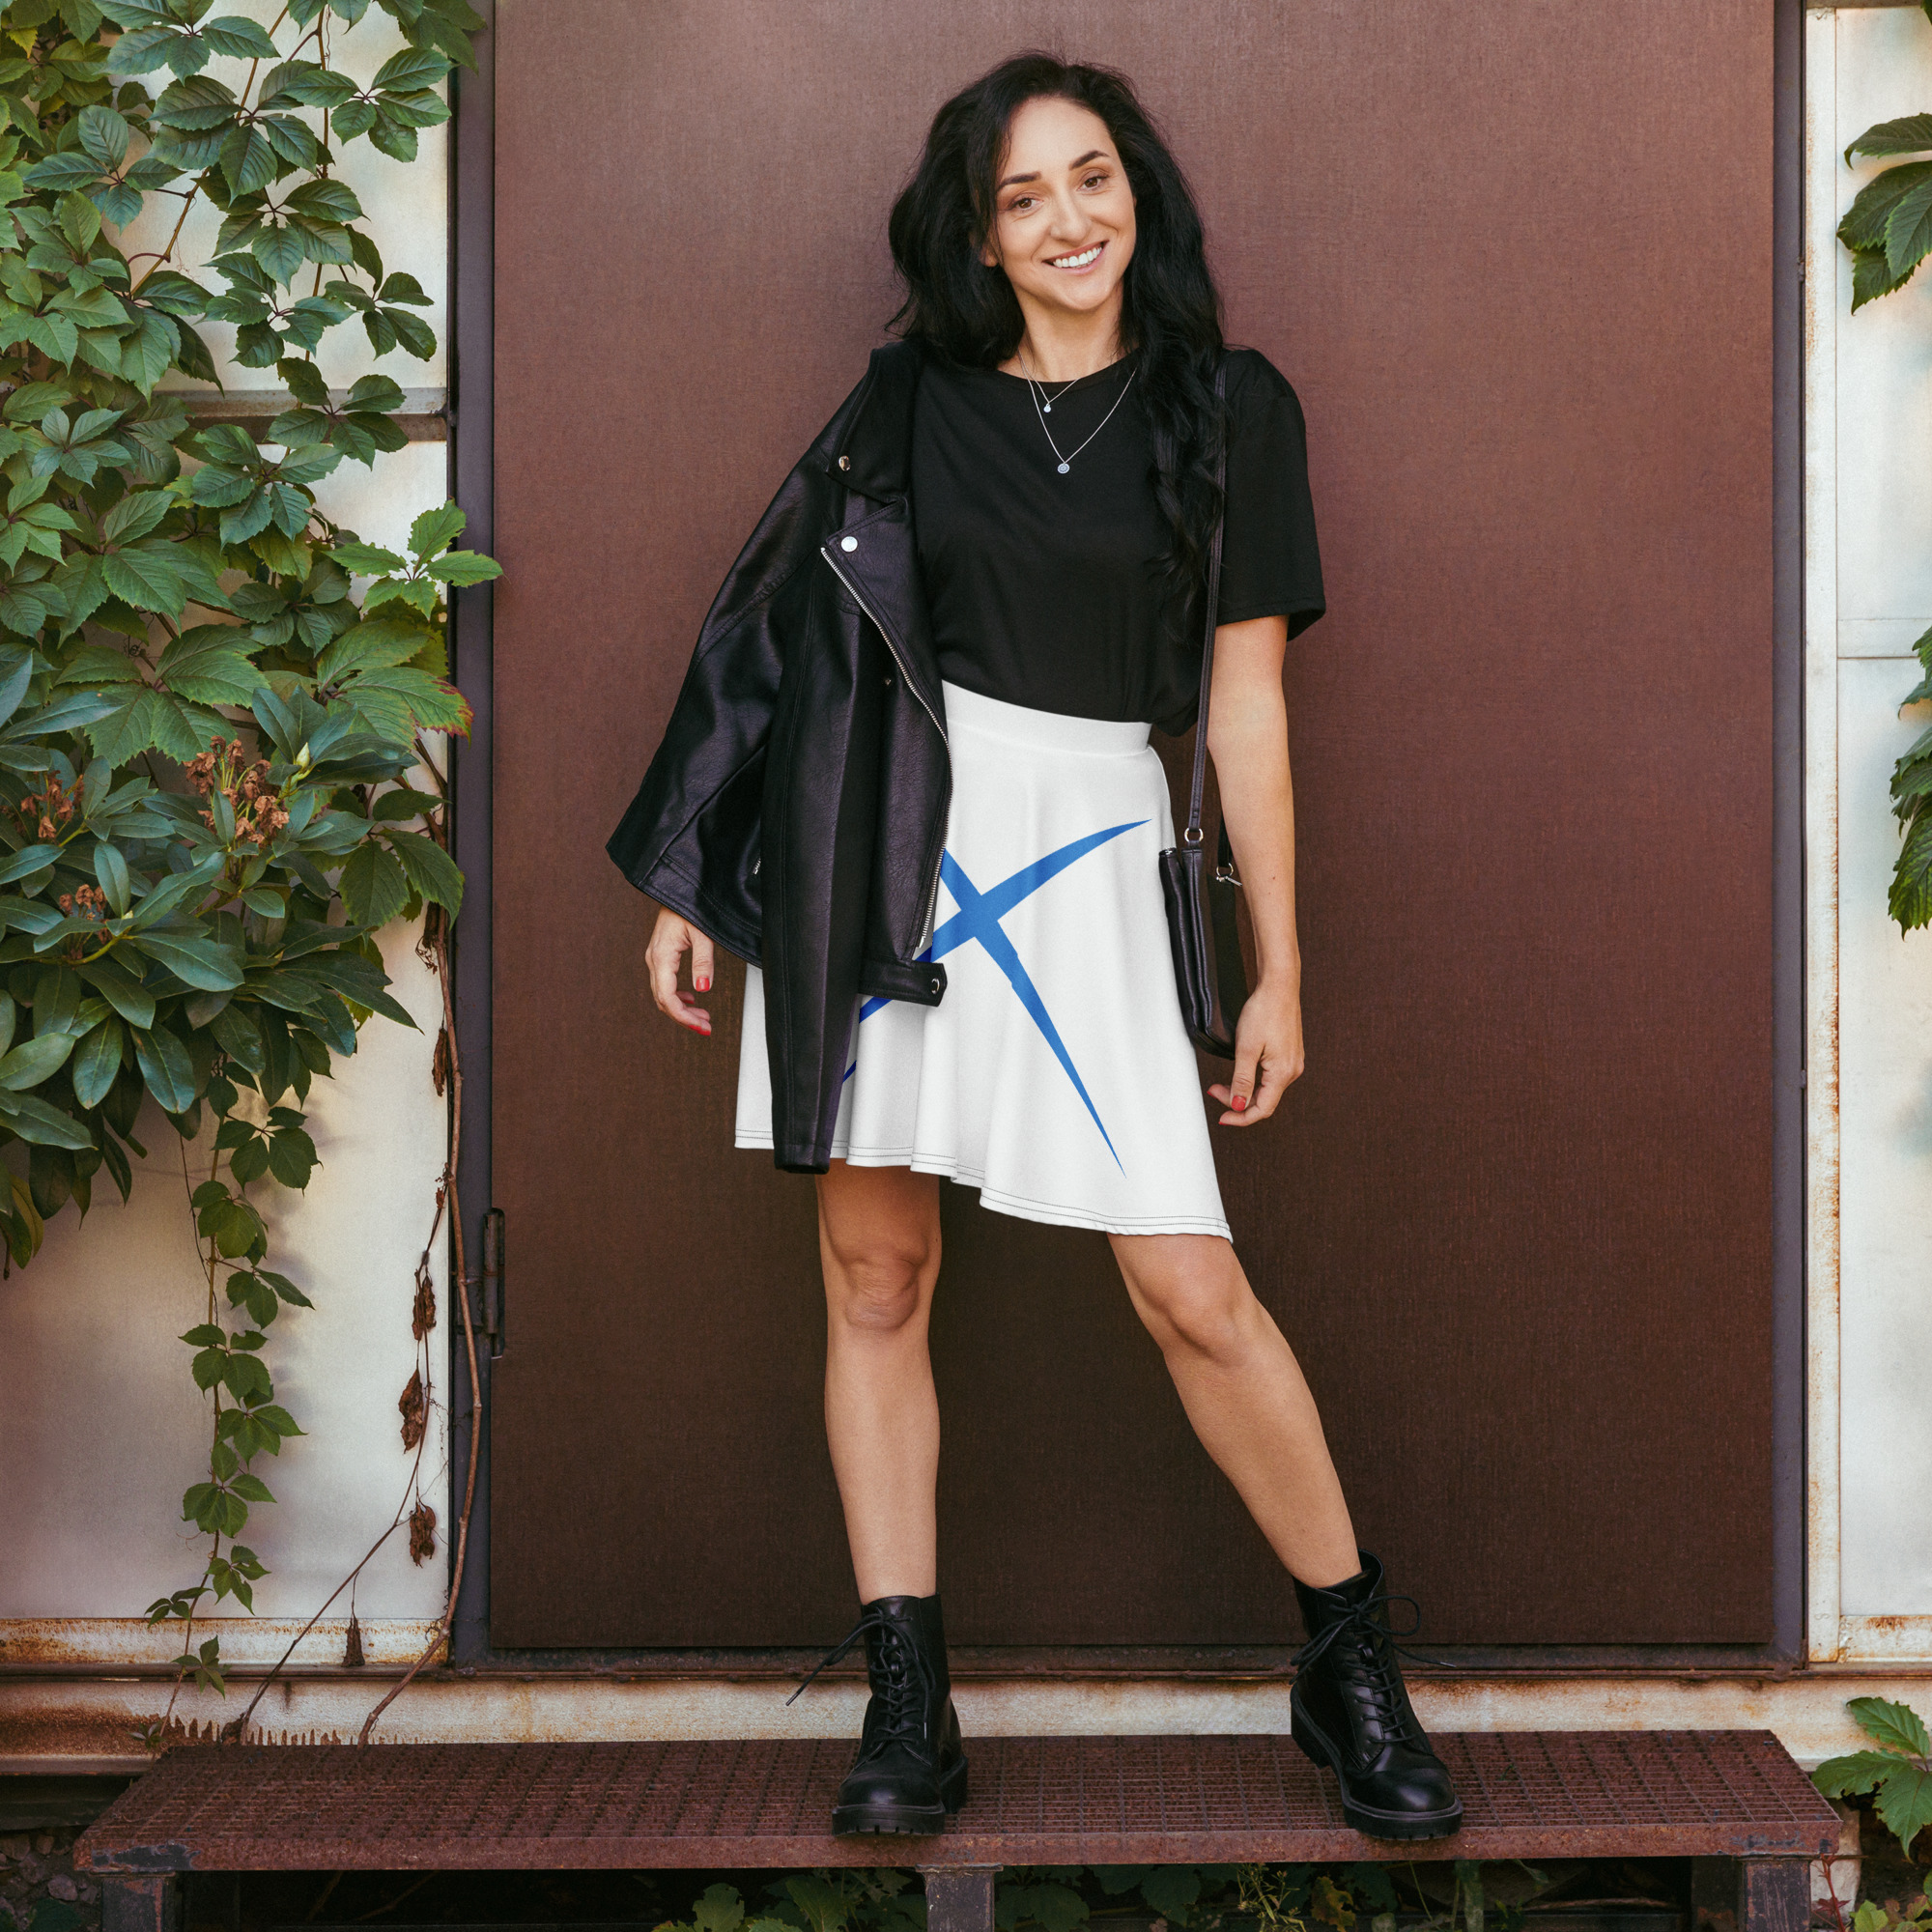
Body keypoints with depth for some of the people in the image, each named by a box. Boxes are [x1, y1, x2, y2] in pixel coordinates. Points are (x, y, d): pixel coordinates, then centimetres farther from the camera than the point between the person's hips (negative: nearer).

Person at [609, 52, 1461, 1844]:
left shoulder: (1227, 407, 5)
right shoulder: (909, 396, 9)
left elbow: (1247, 705, 4)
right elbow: (790, 623, 12)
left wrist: (1279, 974, 3)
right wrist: (693, 883, 9)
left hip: (1082, 853, -2)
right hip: (877, 838, 2)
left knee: (1190, 1289, -7)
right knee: (874, 1273, 3)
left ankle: (1352, 1667, 12)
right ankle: (907, 1707, 14)